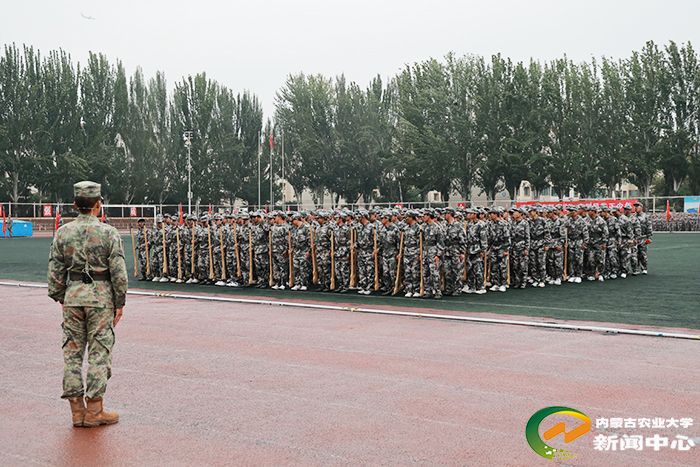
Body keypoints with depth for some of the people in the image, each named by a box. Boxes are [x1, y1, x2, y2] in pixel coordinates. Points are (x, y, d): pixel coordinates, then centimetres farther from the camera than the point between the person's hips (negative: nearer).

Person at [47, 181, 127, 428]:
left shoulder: (63, 232, 3)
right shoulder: (108, 232, -7)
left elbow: (55, 270, 6)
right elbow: (118, 271, -8)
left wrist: (60, 297, 16)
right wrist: (120, 302, 0)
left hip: (72, 295, 4)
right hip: (101, 296, -3)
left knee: (72, 351, 10)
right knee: (98, 351, 2)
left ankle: (77, 410, 14)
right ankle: (94, 411, 5)